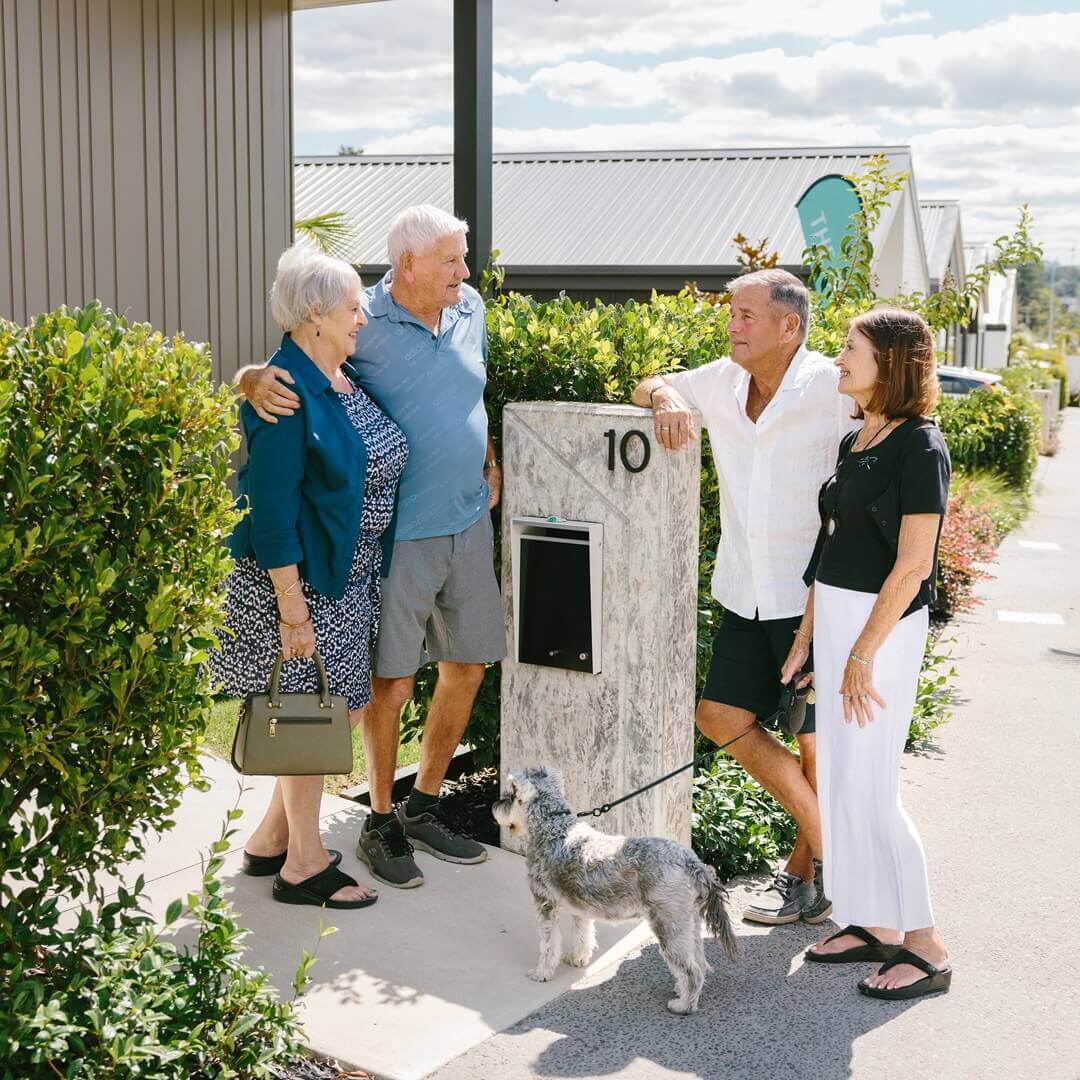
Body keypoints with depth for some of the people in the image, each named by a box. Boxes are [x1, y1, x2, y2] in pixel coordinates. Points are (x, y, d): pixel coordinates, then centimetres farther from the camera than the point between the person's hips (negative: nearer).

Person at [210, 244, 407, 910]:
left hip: (349, 578, 9)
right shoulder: (286, 395, -20)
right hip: (300, 579, -9)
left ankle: (271, 839, 30)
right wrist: (292, 609, -23)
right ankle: (305, 866, 18)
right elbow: (270, 508, -22)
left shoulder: (349, 379, 8)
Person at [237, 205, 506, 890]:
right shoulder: (363, 325, -11)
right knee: (393, 679, 0)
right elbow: (279, 369, -7)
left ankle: (425, 807, 28)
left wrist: (490, 460, 13)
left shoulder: (471, 310, 7)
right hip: (398, 531, -6)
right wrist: (258, 383, -29)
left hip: (468, 522, 7)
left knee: (468, 665, 11)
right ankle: (381, 822, 19)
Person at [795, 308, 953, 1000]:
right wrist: (806, 636, 15)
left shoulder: (920, 447, -13)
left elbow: (913, 566, -17)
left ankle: (927, 948, 7)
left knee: (869, 789, -6)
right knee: (840, 782, 11)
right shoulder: (856, 442, 13)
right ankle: (875, 925, 23)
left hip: (882, 627, -9)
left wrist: (863, 655, -17)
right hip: (837, 619, 9)